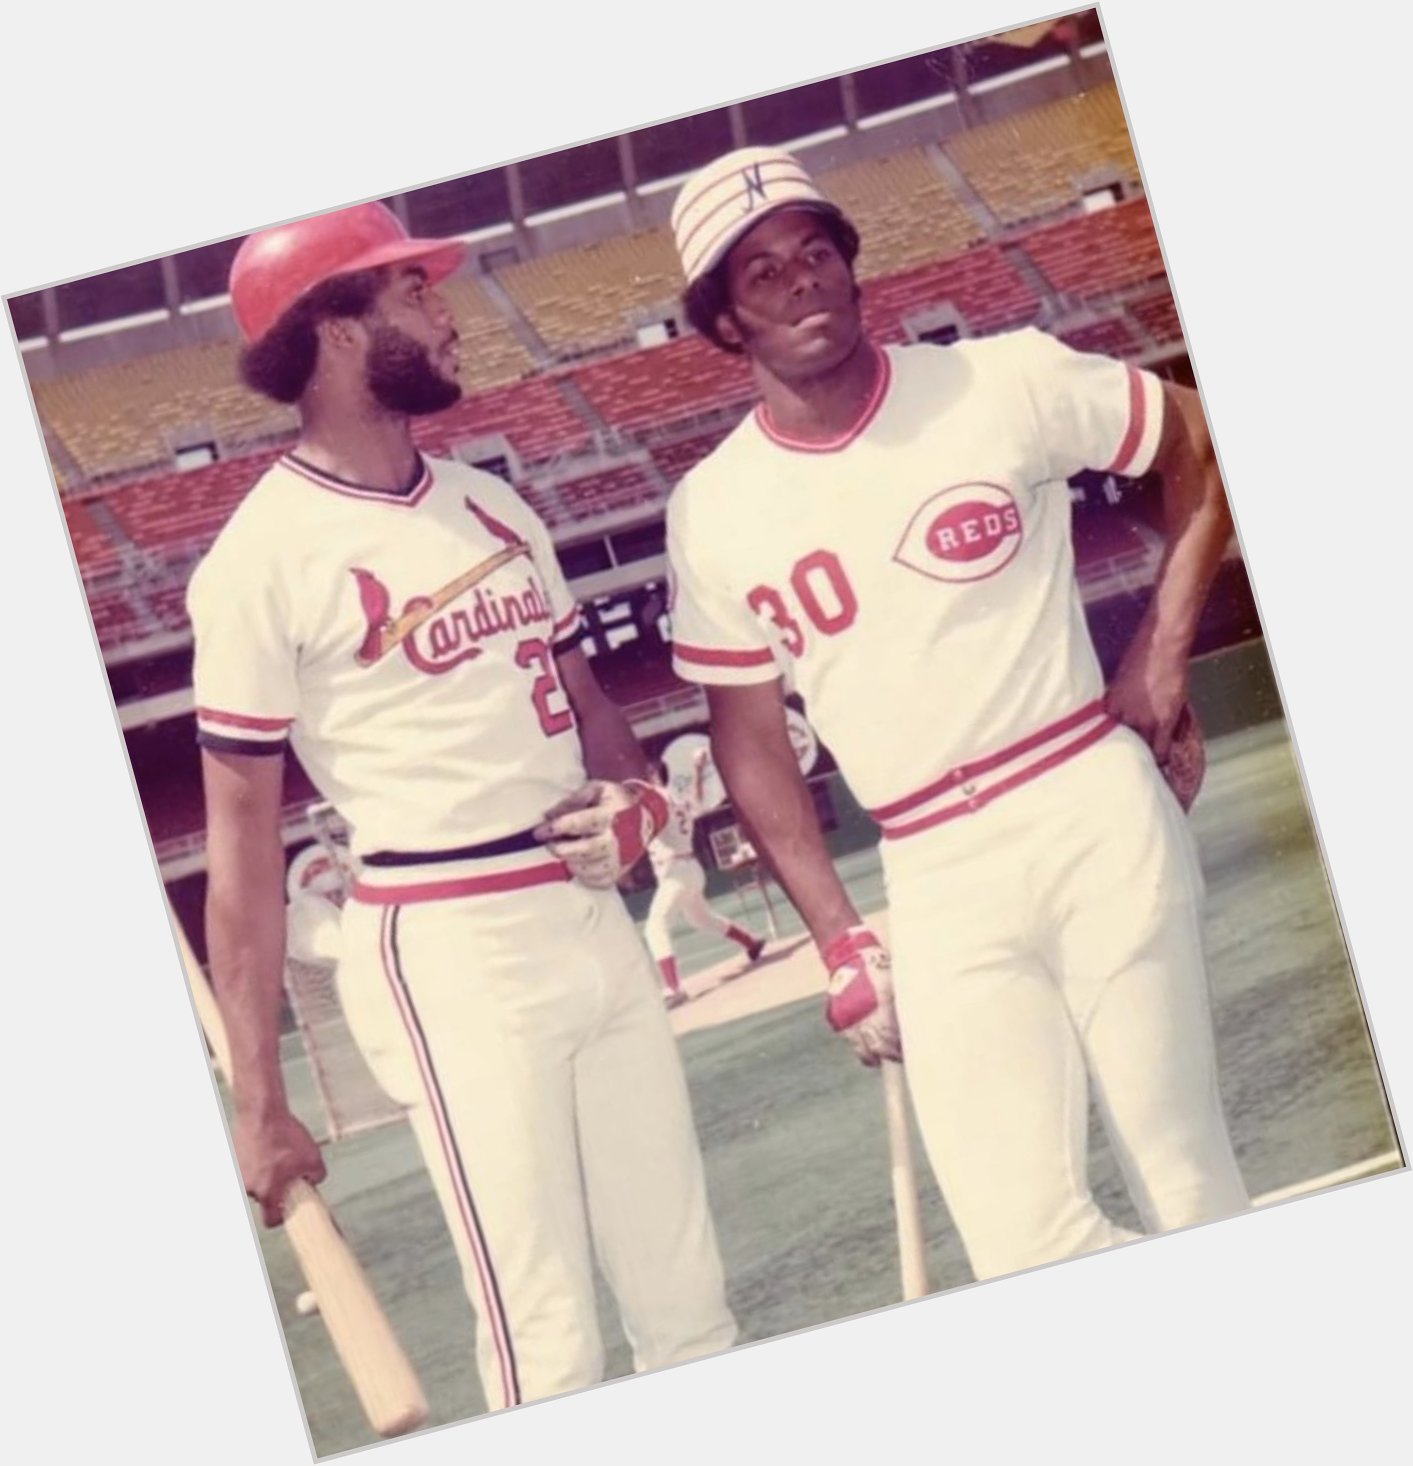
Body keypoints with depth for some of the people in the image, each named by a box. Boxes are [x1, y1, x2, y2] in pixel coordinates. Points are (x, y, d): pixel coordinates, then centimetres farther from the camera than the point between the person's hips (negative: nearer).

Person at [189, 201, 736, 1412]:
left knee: (688, 1298, 13)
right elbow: (242, 841, -10)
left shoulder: (493, 507, 12)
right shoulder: (266, 559, -10)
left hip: (594, 916, 7)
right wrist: (257, 1101, -12)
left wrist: (636, 793, -1)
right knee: (549, 1343, -6)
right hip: (444, 947, -7)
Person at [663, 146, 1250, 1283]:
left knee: (1188, 1180, 3)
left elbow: (1205, 449, 9)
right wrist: (839, 940, 6)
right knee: (1026, 1241, -8)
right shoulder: (713, 513, 1)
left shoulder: (1009, 383, -2)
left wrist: (1163, 654, 1)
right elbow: (751, 737, 9)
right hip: (936, 881, 1)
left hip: (1098, 811, -1)